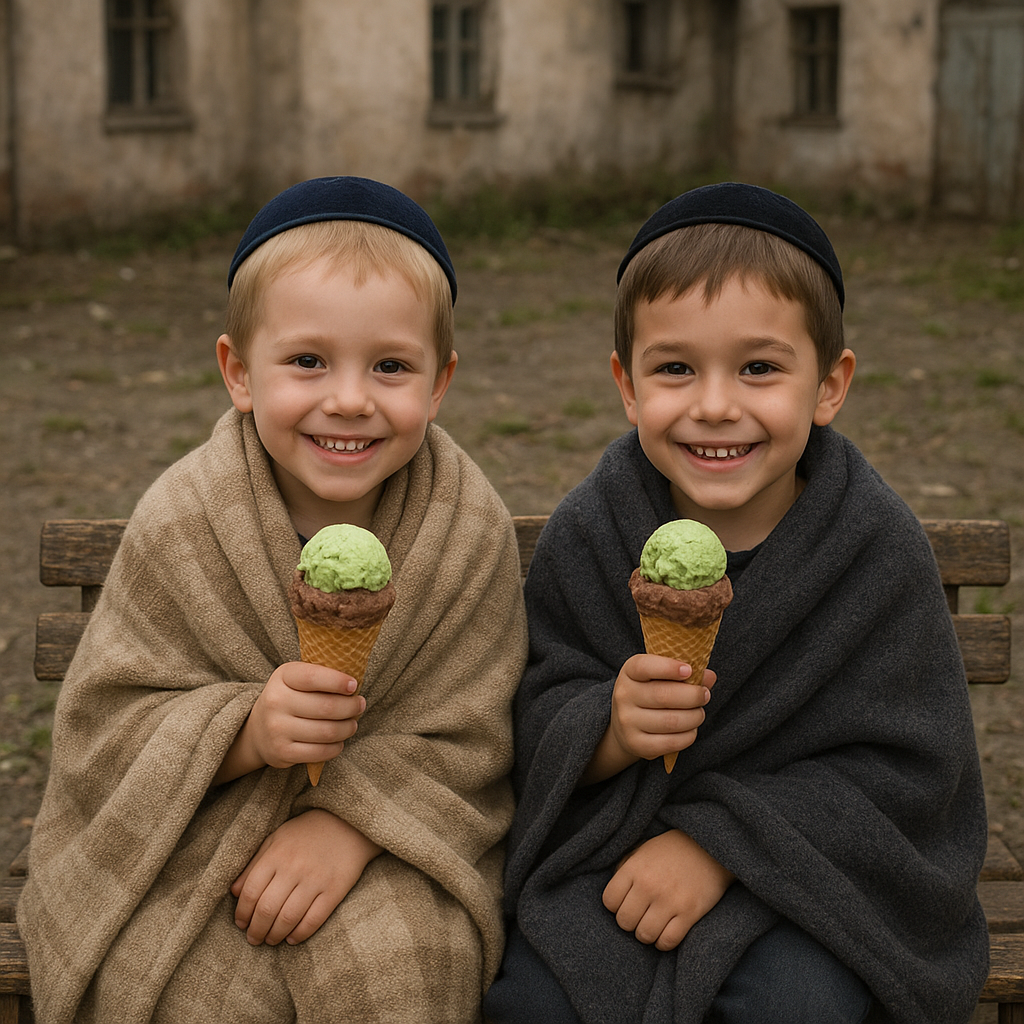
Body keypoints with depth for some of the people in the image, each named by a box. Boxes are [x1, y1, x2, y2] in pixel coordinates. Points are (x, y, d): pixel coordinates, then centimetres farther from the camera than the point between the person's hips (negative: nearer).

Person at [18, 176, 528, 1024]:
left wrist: (350, 822, -24)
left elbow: (465, 738, -8)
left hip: (397, 823, 0)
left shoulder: (470, 529, -10)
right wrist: (244, 731, -29)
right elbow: (106, 726, -9)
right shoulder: (179, 525, -11)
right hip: (179, 841, 0)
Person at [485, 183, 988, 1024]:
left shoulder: (880, 548, -11)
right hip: (608, 850, 2)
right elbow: (535, 725, -3)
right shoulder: (585, 534, -5)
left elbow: (899, 773, -11)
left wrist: (718, 839, -20)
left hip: (809, 854, -1)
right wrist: (608, 729, -27)